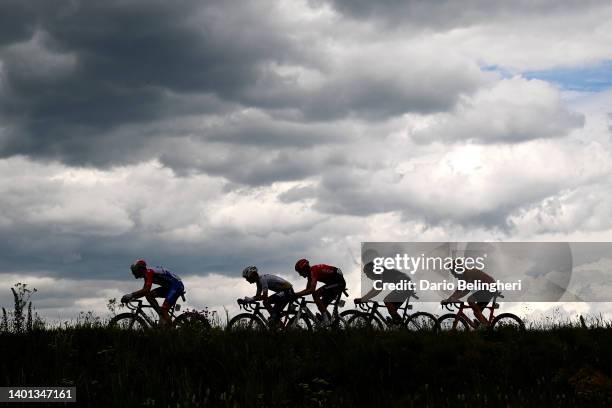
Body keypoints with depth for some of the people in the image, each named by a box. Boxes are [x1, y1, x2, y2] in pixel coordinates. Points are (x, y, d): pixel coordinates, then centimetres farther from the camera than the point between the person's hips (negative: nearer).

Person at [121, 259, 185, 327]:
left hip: (177, 286, -10)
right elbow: (144, 291, 14)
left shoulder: (149, 273, -19)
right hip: (169, 287, 10)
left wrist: (131, 295, -29)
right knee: (149, 295, 0)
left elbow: (146, 290, -30)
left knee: (163, 310, -18)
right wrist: (131, 297, 3)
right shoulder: (147, 274, 10)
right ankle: (161, 315, 3)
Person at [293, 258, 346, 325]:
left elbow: (312, 290, -30)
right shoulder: (310, 273, 11)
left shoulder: (313, 271, -19)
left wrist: (297, 294, -28)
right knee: (322, 306, 10)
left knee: (315, 294, -19)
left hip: (338, 282, -11)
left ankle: (325, 319, -20)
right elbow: (307, 290, 18)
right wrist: (295, 295, 6)